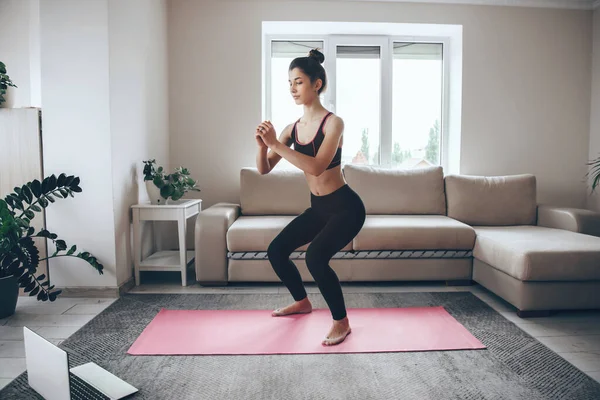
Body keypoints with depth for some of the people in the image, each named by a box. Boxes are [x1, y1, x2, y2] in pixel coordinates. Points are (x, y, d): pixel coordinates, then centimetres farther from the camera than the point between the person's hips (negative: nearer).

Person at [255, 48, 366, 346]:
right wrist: (262, 146, -21)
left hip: (345, 207, -7)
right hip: (318, 208, 8)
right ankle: (302, 301, 34)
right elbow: (264, 169, -2)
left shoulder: (333, 123, -18)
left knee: (315, 256, -27)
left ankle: (341, 322, -4)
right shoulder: (293, 128, 1)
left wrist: (276, 144, -32)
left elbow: (316, 167, -32)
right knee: (276, 250, 9)